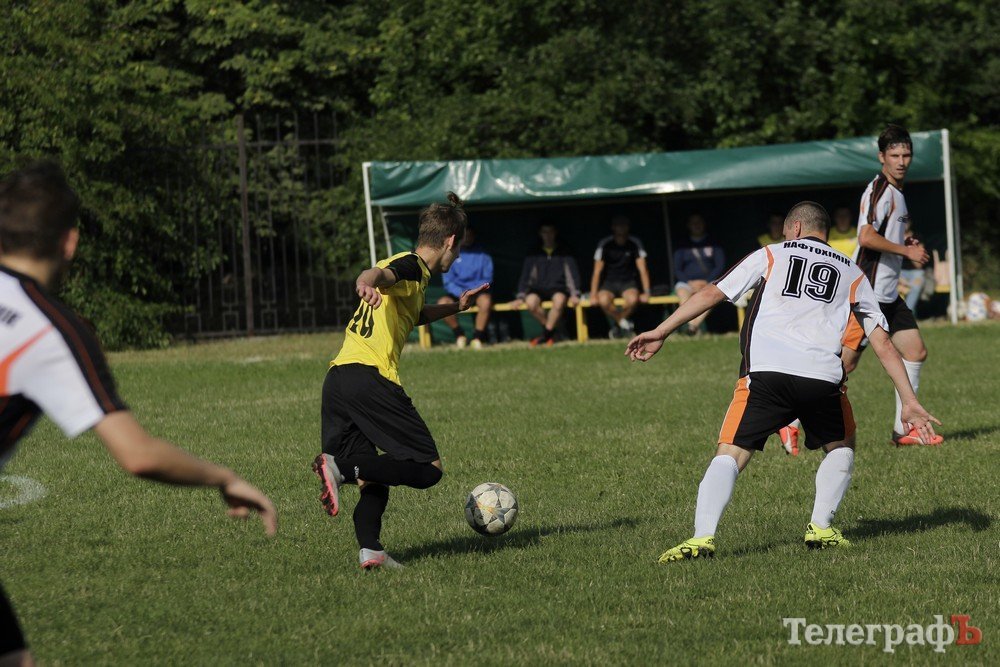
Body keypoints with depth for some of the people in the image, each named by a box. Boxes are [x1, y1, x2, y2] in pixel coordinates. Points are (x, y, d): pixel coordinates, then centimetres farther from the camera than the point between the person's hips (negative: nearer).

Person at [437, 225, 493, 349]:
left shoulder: (482, 254, 6)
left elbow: (487, 278, 2)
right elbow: (448, 281, 1)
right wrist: (461, 293, -17)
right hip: (457, 292, 1)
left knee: (485, 300, -36)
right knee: (442, 303, -30)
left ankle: (478, 336, -20)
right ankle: (459, 334, -8)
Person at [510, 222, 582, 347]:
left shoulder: (564, 253, 12)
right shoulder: (534, 255, 15)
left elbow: (573, 274, 6)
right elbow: (525, 276, 11)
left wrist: (574, 294, -9)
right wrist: (521, 296, -2)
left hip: (558, 289, -1)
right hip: (539, 288, 1)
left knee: (559, 299, -38)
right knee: (530, 301, -34)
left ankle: (546, 334, -25)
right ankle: (551, 331, -15)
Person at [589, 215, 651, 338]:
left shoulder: (635, 244, -7)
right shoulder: (605, 244, -10)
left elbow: (643, 269, -8)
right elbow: (597, 271, -9)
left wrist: (646, 292, -19)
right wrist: (593, 294, -17)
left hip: (628, 282, 0)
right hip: (609, 282, 0)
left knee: (633, 299, -35)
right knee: (603, 300, -35)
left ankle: (617, 324, -6)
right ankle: (624, 323, -9)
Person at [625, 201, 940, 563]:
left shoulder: (771, 254, 21)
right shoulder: (852, 273, 25)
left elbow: (711, 293, 15)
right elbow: (883, 344, 21)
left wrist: (660, 332, 18)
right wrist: (909, 401, 22)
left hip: (765, 372, -2)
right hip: (822, 377, 2)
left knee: (730, 454, 0)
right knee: (841, 447, 28)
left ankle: (703, 536, -19)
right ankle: (820, 528, 16)